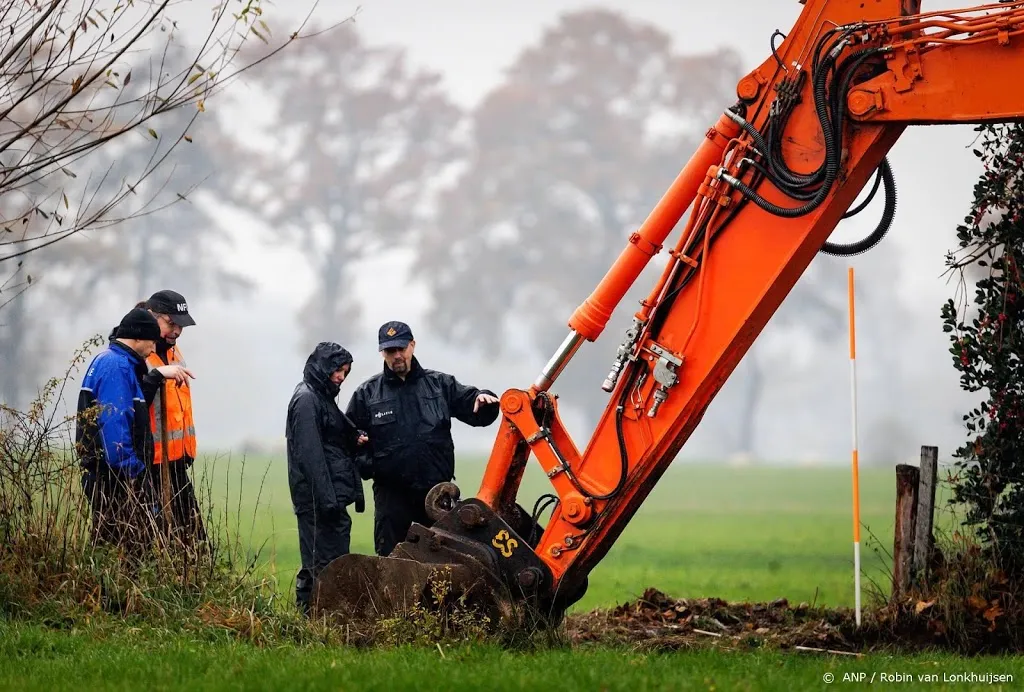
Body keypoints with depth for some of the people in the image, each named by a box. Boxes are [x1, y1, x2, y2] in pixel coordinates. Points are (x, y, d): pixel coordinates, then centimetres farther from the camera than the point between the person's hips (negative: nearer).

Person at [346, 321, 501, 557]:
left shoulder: (440, 385, 8)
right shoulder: (367, 393, 6)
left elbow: (477, 413, 5)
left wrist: (483, 399, -16)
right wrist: (367, 466, -8)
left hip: (436, 491, 1)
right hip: (391, 492, -1)